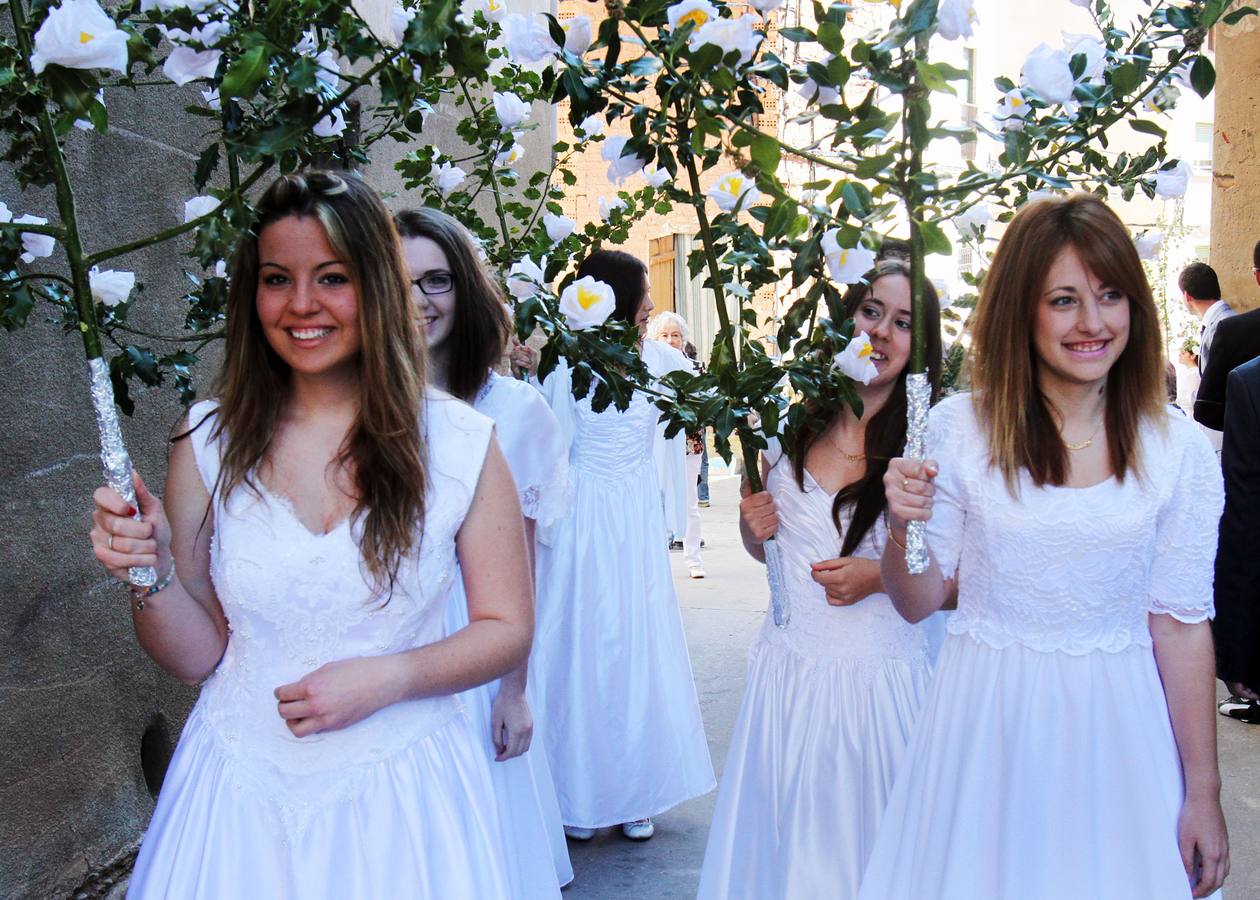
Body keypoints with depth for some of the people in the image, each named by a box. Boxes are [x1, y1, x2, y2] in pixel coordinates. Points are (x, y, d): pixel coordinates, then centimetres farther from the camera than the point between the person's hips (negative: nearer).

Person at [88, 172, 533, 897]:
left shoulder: (459, 441, -9)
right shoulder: (211, 443, -3)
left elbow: (507, 630, -3)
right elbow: (196, 656, 2)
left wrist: (386, 680, -17)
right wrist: (153, 574, -16)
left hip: (402, 792, -1)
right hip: (240, 794, 2)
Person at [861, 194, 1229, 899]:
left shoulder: (1181, 452, -6)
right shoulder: (958, 429, -7)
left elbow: (1181, 625, -1)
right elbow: (918, 601, -1)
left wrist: (1204, 791, 1)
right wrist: (901, 528, -22)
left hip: (1116, 731, 1)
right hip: (985, 723, 0)